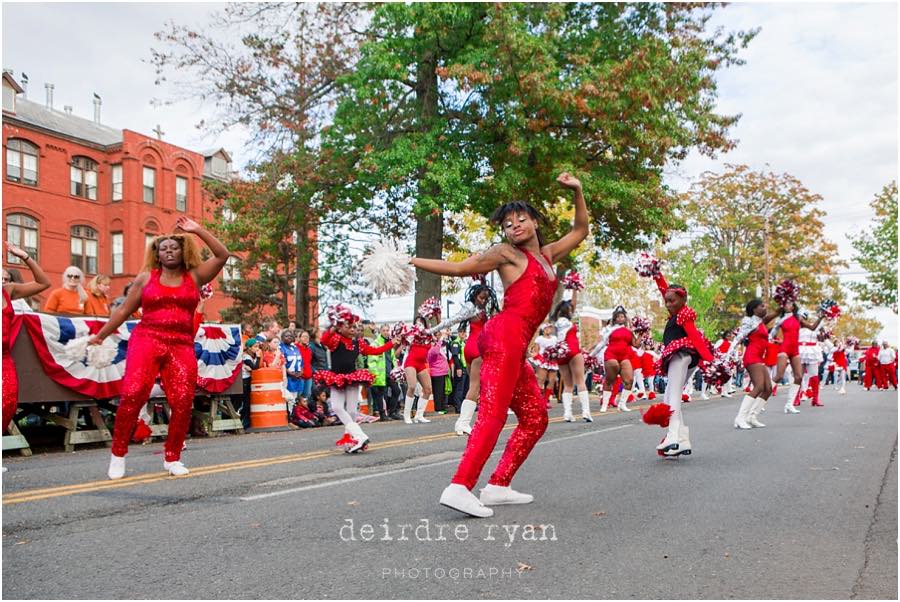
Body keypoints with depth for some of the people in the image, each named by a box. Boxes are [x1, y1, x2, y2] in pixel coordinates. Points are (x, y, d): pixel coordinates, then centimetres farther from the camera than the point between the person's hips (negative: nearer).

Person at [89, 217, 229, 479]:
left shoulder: (194, 276, 13)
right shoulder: (146, 277, 13)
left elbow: (222, 255, 5)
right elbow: (124, 310, 17)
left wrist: (198, 230, 2)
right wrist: (100, 335, 17)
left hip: (182, 345, 1)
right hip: (146, 339, -1)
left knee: (183, 402, -8)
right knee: (132, 394, -16)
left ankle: (172, 458, 8)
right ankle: (118, 455, -2)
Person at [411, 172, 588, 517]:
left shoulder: (547, 255, 25)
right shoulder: (507, 253, 6)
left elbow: (580, 232, 35)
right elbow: (458, 268, 4)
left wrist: (577, 192, 26)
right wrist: (409, 261, 0)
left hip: (516, 346, 8)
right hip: (505, 335, -8)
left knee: (535, 418, 9)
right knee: (492, 415, -19)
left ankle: (497, 486, 8)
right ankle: (459, 487, -27)